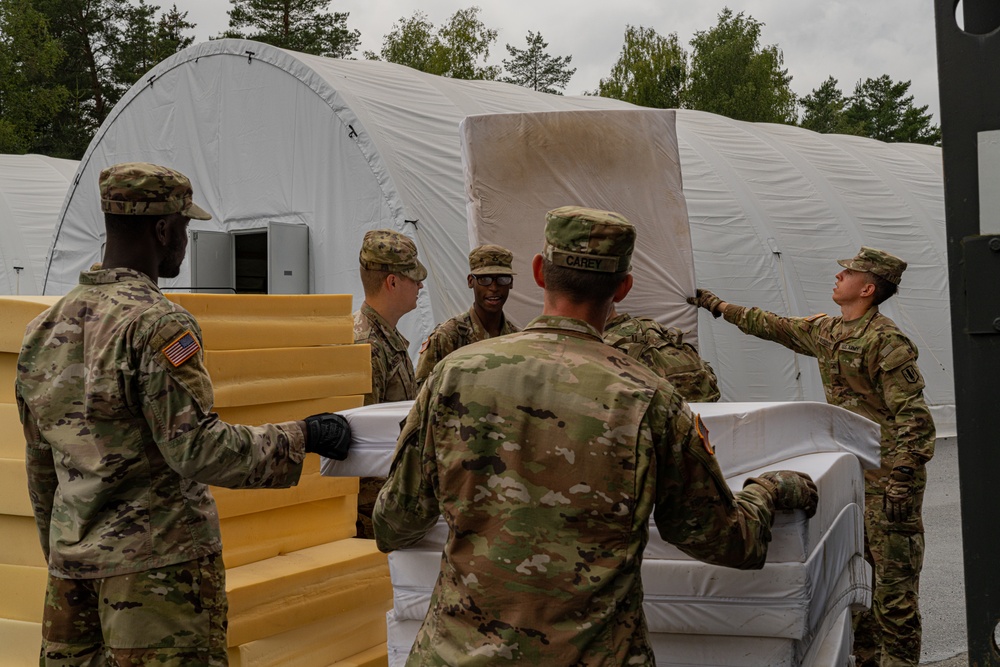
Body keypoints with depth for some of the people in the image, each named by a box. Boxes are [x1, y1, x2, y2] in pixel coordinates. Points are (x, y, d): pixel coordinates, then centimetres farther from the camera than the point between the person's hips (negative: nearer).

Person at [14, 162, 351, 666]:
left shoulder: (45, 328, 10)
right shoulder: (157, 324, -16)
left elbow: (41, 468, 16)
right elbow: (195, 448, -21)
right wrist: (300, 438, -13)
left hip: (73, 566, 8)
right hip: (159, 564, -8)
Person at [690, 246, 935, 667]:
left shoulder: (885, 340, -14)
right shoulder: (825, 331, 12)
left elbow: (912, 414, -18)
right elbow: (771, 326, 29)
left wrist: (899, 483, -23)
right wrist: (717, 305, 34)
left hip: (886, 474, -9)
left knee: (893, 582, -4)